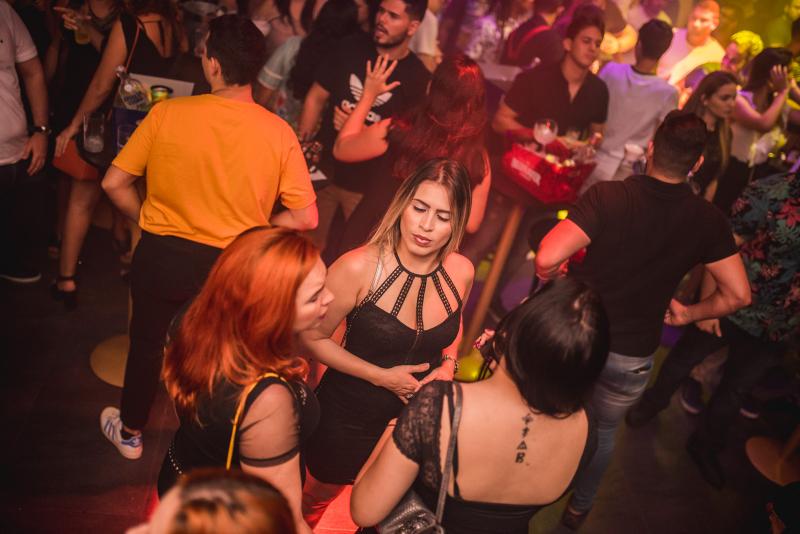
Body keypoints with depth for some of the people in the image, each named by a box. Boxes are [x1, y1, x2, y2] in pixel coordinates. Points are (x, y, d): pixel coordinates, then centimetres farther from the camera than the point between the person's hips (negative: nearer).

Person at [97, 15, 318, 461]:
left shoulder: (168, 113, -15)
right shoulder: (280, 133, -13)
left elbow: (115, 183, -9)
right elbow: (305, 218, -12)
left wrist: (148, 220, 9)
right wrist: (250, 230, 3)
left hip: (161, 254, 0)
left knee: (147, 342, 25)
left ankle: (130, 432, 47)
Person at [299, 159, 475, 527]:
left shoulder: (461, 272, -13)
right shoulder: (359, 268, -27)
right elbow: (313, 337, -17)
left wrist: (449, 363, -9)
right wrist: (380, 376, -21)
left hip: (417, 420, 3)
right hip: (349, 417, -3)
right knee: (316, 499, 25)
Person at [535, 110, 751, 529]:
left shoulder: (608, 196, -21)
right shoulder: (707, 221, -11)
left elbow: (546, 259, -31)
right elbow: (738, 295, -5)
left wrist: (553, 277, -8)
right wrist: (688, 314, 11)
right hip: (632, 356, 2)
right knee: (603, 432, 27)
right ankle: (578, 508, 49)